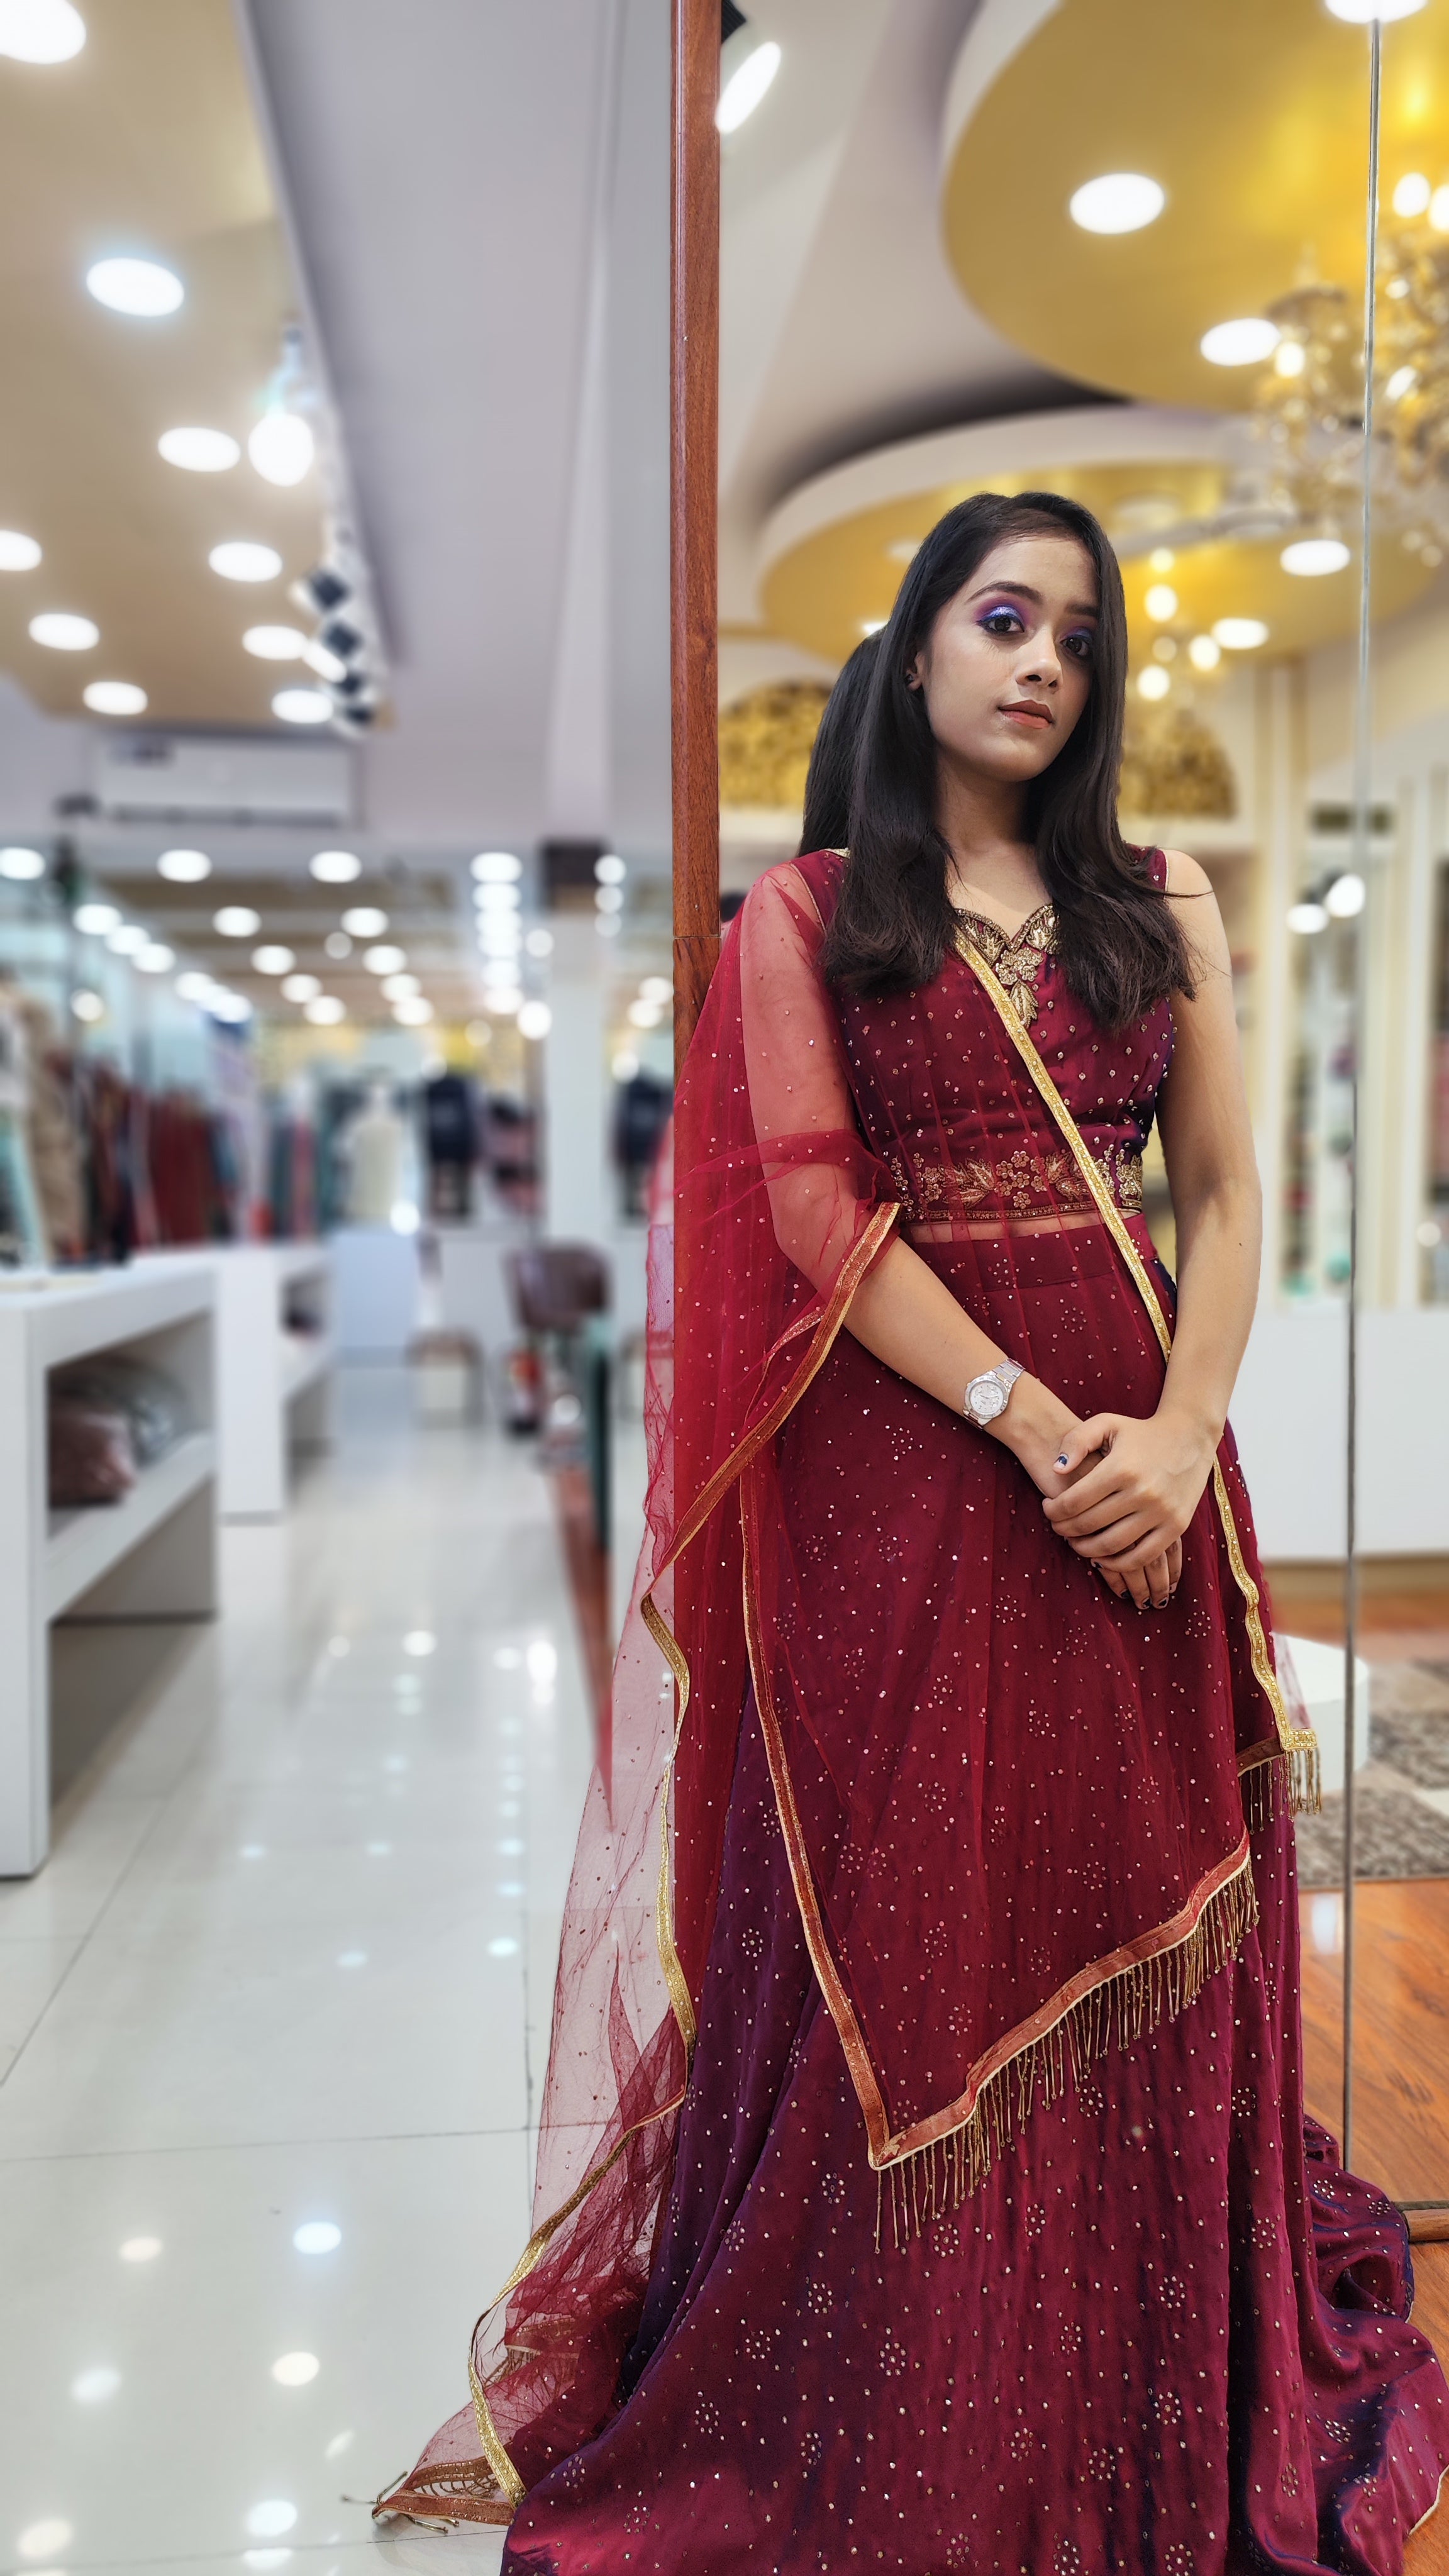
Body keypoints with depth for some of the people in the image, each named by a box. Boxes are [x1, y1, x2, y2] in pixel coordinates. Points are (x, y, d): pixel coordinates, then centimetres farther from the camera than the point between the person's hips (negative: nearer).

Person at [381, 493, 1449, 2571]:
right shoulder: (806, 917, 5)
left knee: (1147, 1921, 10)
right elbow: (816, 1210, -5)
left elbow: (1226, 1189, 7)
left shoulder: (1160, 902, 14)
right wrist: (1030, 1423, -15)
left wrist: (1181, 1433, -10)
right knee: (912, 1937, 4)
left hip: (1139, 1457, 3)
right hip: (906, 1458, -3)